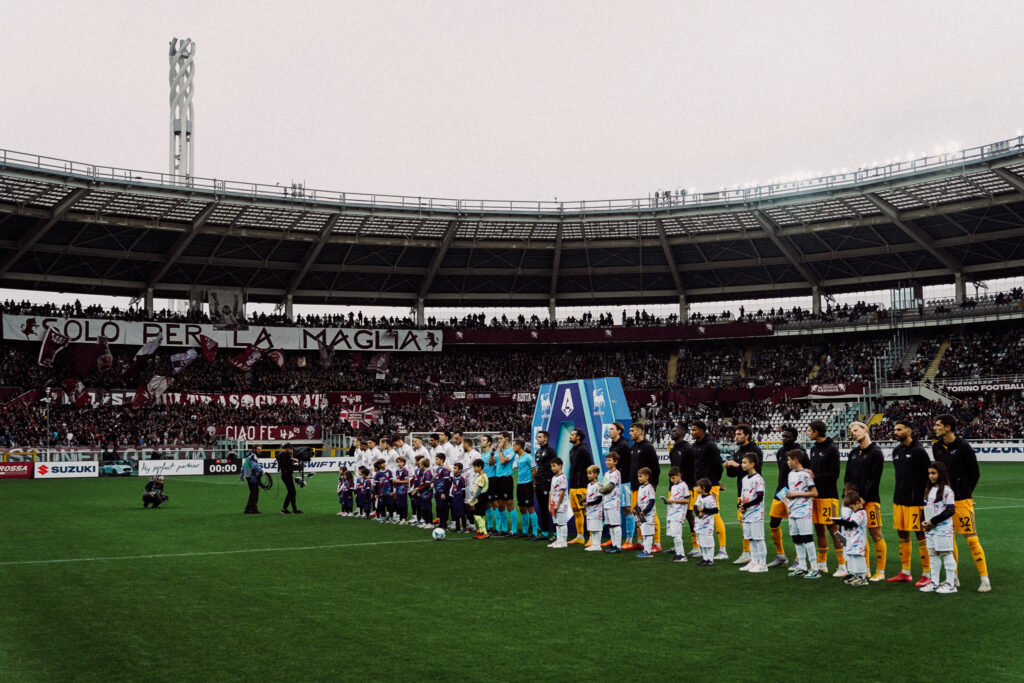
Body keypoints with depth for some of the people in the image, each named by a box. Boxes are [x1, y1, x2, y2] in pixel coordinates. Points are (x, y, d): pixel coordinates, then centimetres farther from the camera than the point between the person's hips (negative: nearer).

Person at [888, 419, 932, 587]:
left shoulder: (918, 451, -11)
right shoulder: (896, 451, 13)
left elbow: (926, 477, -12)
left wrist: (921, 500, -15)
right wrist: (898, 495, 15)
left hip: (914, 501, -8)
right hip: (898, 500, 8)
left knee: (920, 535, -3)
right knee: (902, 535, 11)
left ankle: (927, 574, 3)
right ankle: (905, 573, 19)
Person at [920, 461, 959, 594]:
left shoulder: (946, 490, -11)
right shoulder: (929, 490, 14)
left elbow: (950, 510, -15)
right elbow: (925, 507, 20)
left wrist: (933, 521, -16)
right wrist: (924, 521, 2)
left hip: (943, 528, -8)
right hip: (930, 529, 8)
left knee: (946, 554, -3)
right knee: (932, 555, 12)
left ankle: (950, 584, 3)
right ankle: (934, 583, 19)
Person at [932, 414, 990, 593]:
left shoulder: (963, 447, -10)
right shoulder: (936, 447, 8)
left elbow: (974, 473, -3)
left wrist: (964, 492, 3)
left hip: (962, 500, -6)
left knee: (972, 539, -6)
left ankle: (985, 579, -1)